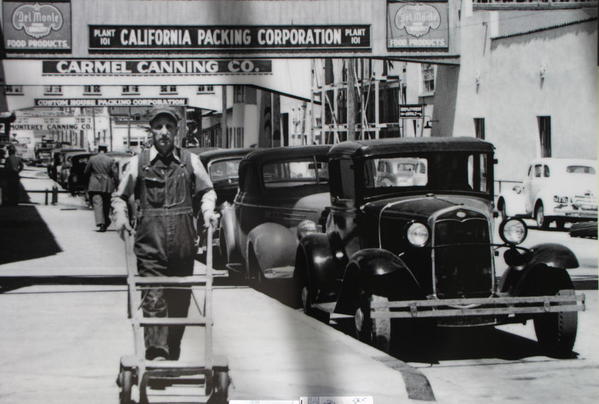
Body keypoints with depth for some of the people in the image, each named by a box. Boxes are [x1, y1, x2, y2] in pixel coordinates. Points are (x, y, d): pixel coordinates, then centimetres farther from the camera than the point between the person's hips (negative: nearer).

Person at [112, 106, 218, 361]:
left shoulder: (190, 161, 8)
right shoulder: (139, 162, 5)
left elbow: (207, 190, 22)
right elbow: (120, 196, 16)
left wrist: (208, 210, 4)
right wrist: (121, 217, -1)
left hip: (183, 244, 2)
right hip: (150, 244, -2)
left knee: (180, 301, 8)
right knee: (153, 300, -12)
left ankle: (173, 357, 20)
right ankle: (156, 354, -17)